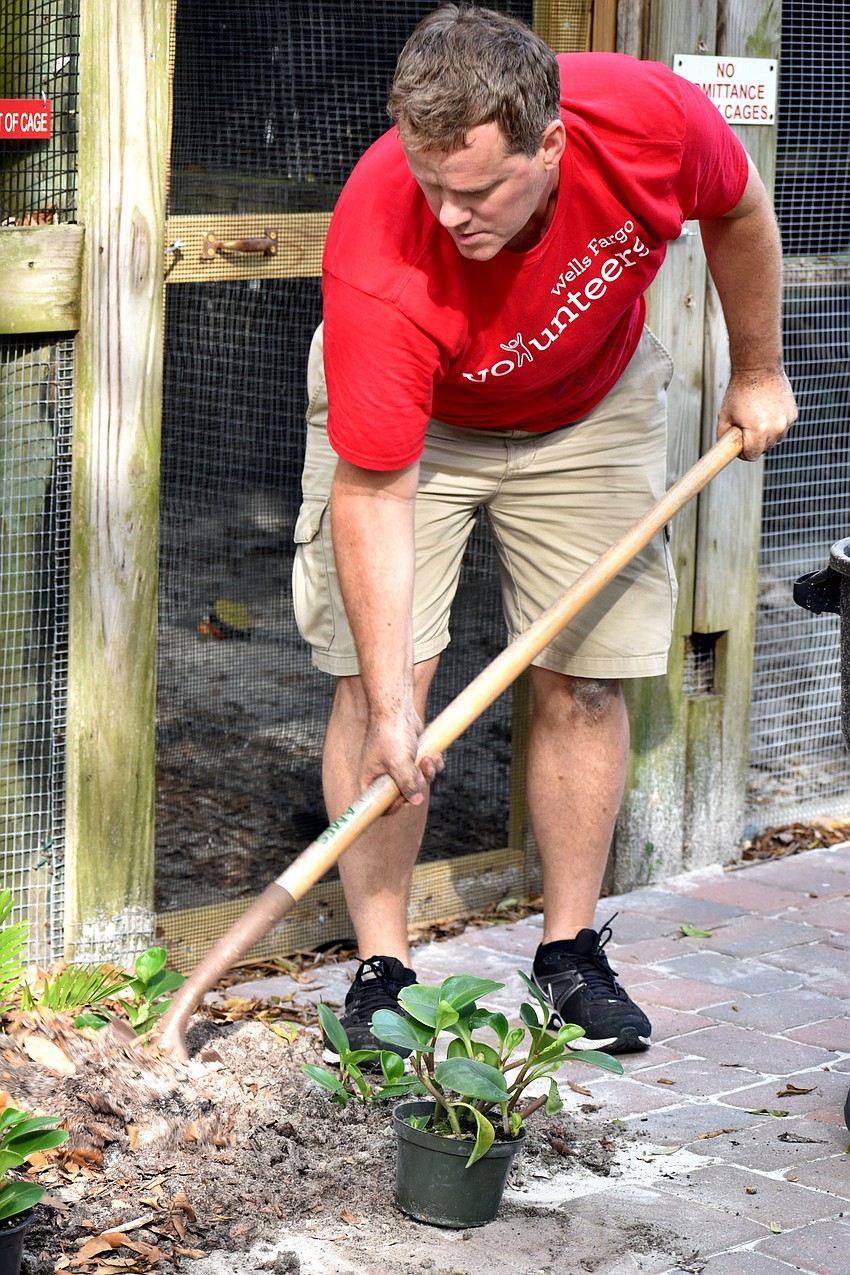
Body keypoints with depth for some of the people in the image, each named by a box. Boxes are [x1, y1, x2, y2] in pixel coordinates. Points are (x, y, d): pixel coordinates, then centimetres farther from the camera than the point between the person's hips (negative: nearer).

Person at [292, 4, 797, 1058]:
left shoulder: (650, 117, -33)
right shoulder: (378, 260, -40)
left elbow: (738, 212, -7)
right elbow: (374, 492, -34)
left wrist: (758, 372, 5)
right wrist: (390, 709, -36)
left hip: (591, 409, 3)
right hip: (413, 415, -2)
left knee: (585, 680, 1)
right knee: (378, 674, -11)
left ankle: (571, 952, 14)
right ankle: (380, 967, 0)